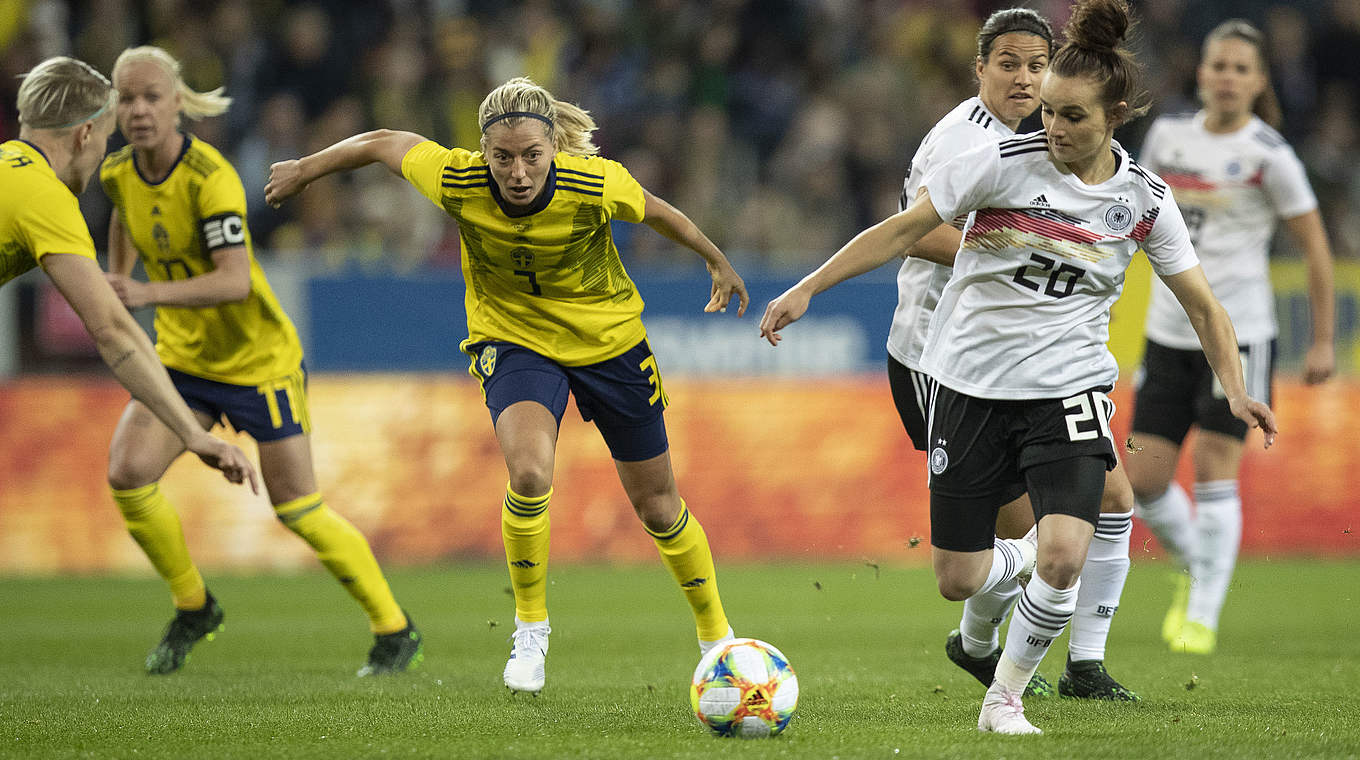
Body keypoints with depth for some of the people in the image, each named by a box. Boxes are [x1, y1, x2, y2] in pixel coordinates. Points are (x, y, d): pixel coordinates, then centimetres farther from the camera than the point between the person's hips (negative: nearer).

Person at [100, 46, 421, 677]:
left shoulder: (210, 178, -26)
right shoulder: (118, 173, -4)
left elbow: (235, 281, -35)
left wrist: (148, 293, -45)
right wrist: (115, 285, 23)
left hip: (258, 359, -6)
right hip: (182, 358, 6)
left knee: (298, 510, 0)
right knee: (127, 474, -15)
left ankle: (395, 632, 17)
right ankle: (193, 608, 7)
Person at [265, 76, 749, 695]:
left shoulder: (597, 185, -29)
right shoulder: (456, 182, -27)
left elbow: (656, 211, -7)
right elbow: (384, 144, -8)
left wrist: (717, 261, 10)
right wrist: (303, 171, 8)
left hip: (609, 340, 1)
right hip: (511, 338, 0)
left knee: (656, 505, 10)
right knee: (529, 471, -29)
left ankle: (715, 634, 34)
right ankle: (530, 626, -6)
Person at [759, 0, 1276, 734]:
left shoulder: (1144, 199, -3)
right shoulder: (1007, 162, -10)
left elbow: (1202, 306, 4)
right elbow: (904, 230, -7)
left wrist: (1235, 392, -10)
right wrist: (807, 289, -11)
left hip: (1068, 391, 0)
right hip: (970, 384, 0)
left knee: (1062, 557, -21)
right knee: (958, 580, 2)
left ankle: (1003, 699, 4)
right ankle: (1010, 566, 41)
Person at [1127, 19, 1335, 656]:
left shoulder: (1268, 156, -8)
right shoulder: (1167, 135, 6)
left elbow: (1316, 248, -2)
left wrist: (1323, 341, -3)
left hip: (1238, 333, -5)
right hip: (1168, 334, 5)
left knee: (1215, 471, -9)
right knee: (1143, 479, 0)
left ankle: (1203, 616, 2)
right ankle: (1195, 570, 28)